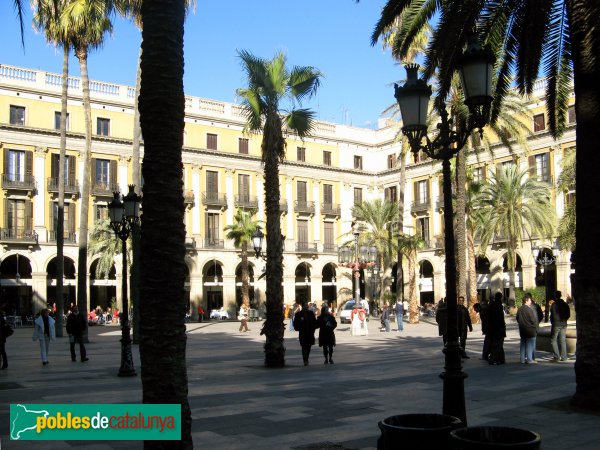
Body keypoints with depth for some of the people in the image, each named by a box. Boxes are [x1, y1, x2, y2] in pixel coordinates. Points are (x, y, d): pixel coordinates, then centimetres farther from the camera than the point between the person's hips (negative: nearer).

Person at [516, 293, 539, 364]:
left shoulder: (520, 309, 6)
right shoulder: (529, 309, -17)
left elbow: (517, 319, 13)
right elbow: (534, 320, -14)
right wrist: (536, 327, 2)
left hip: (522, 330, 7)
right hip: (530, 330, -7)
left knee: (523, 344, 11)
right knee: (530, 344, -1)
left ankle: (522, 359, 14)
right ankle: (529, 359, 1)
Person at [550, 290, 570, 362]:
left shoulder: (554, 305, -12)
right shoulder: (565, 304, 6)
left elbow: (552, 315, -12)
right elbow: (568, 315, 10)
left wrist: (552, 322, 4)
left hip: (556, 324, -6)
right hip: (564, 325, 6)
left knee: (553, 340, 2)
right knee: (563, 340, 9)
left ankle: (557, 356, -6)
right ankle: (563, 357, 9)